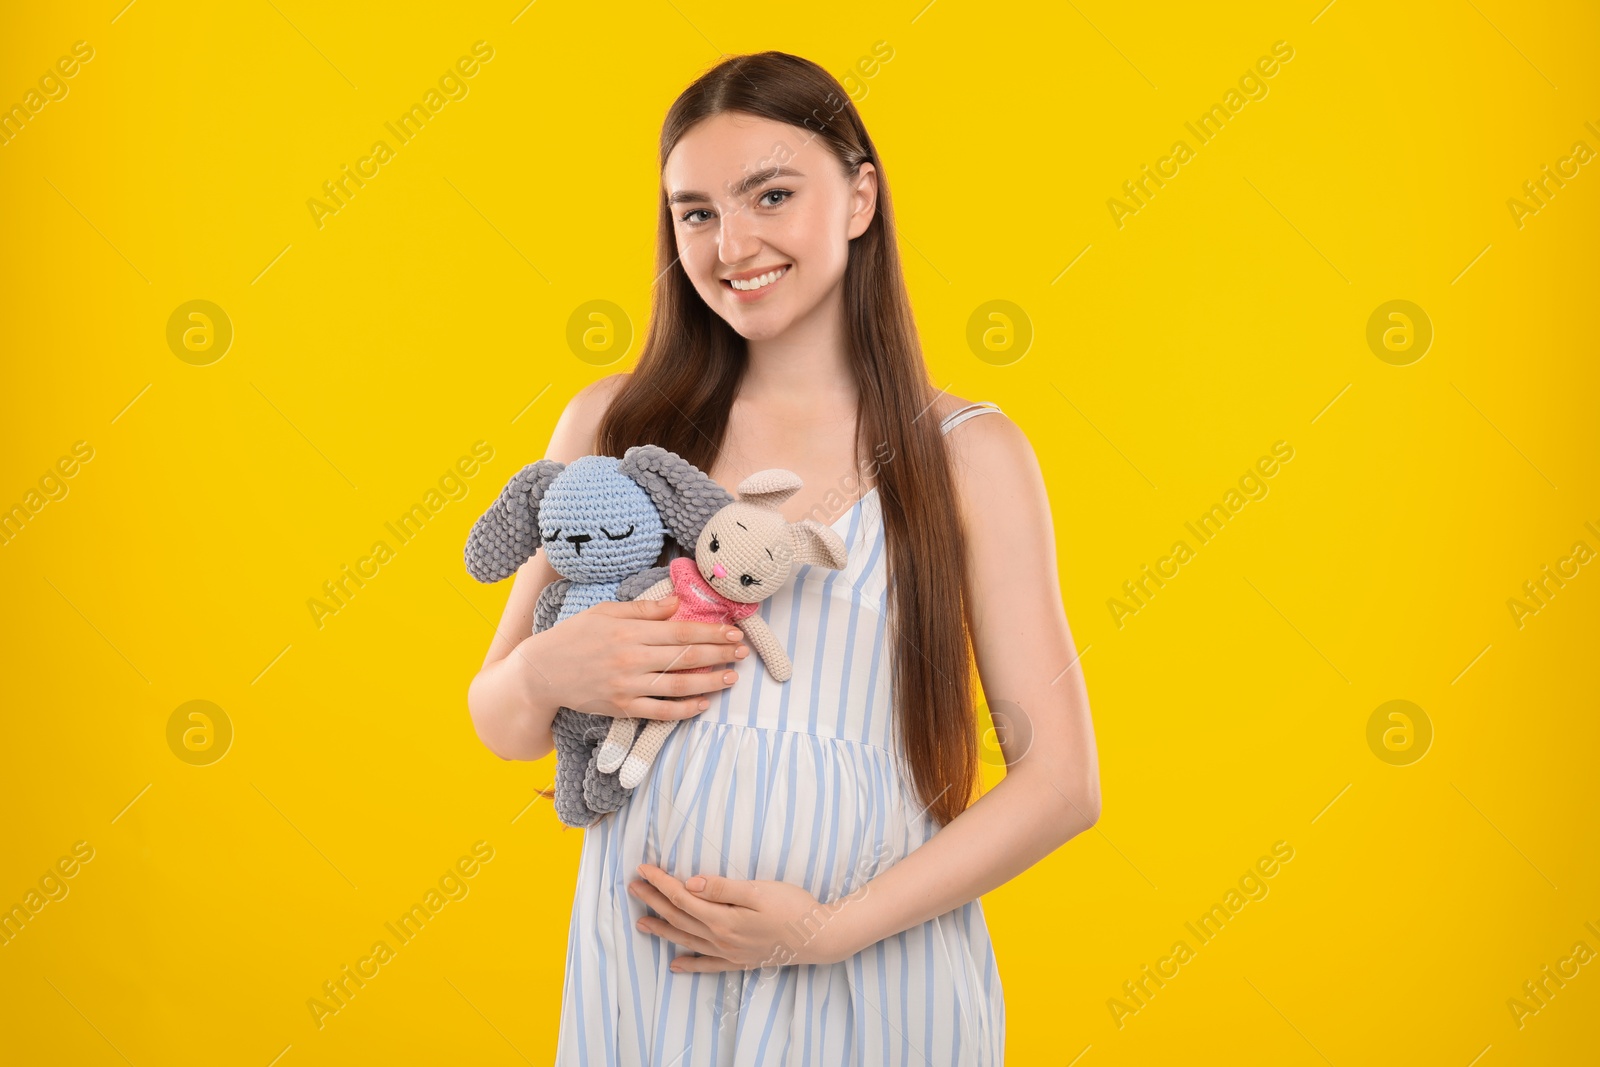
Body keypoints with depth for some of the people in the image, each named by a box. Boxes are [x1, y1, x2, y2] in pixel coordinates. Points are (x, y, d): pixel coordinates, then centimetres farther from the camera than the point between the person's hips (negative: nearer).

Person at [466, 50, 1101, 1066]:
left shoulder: (970, 454, -2)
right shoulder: (613, 425, 3)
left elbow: (1060, 782, -4)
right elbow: (500, 725, 9)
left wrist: (831, 927, -12)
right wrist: (547, 674, -13)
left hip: (880, 976, -1)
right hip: (644, 970, 2)